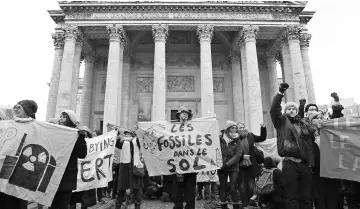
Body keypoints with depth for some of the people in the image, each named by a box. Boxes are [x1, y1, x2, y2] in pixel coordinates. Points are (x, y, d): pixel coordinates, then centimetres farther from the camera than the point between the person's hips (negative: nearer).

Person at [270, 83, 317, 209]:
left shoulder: (303, 124, 16)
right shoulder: (282, 121, 4)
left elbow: (310, 142, 17)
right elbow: (273, 109, -13)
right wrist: (280, 93, -22)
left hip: (304, 164, 5)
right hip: (289, 164, -4)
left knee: (306, 197, 12)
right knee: (292, 197, 1)